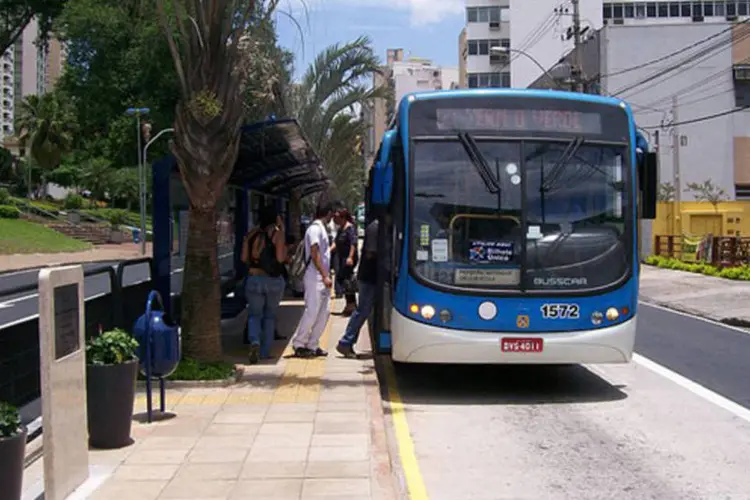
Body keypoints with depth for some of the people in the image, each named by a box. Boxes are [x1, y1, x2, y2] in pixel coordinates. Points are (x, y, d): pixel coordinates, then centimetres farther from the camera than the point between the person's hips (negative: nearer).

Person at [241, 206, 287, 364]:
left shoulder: (252, 233, 3)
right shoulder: (277, 233, -7)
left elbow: (244, 258, 1)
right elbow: (280, 258, -13)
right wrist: (282, 231, -4)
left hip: (254, 279, 1)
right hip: (274, 280, -1)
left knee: (254, 314, 9)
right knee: (270, 316, 14)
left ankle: (254, 342, -18)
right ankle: (265, 352, 16)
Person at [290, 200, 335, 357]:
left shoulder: (321, 229, 17)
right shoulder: (315, 229, -12)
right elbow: (314, 255, -19)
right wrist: (325, 276, -21)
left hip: (322, 278, 10)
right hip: (315, 278, -10)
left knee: (324, 311, 8)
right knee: (312, 311, -7)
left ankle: (312, 345, 13)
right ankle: (298, 344, 4)